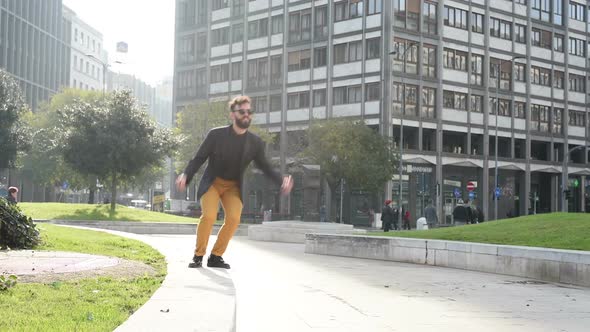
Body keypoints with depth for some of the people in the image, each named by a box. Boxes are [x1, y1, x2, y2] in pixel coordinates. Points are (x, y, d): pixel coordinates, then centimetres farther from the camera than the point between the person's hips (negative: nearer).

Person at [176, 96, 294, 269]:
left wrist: (282, 180, -14)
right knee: (209, 216, -23)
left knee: (233, 218, -18)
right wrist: (185, 175, -26)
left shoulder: (255, 142, -7)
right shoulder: (216, 135, -14)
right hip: (212, 183, -2)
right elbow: (199, 159, -8)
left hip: (233, 186, 2)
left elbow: (265, 167, 4)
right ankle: (198, 255, -4)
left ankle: (216, 256, 0)